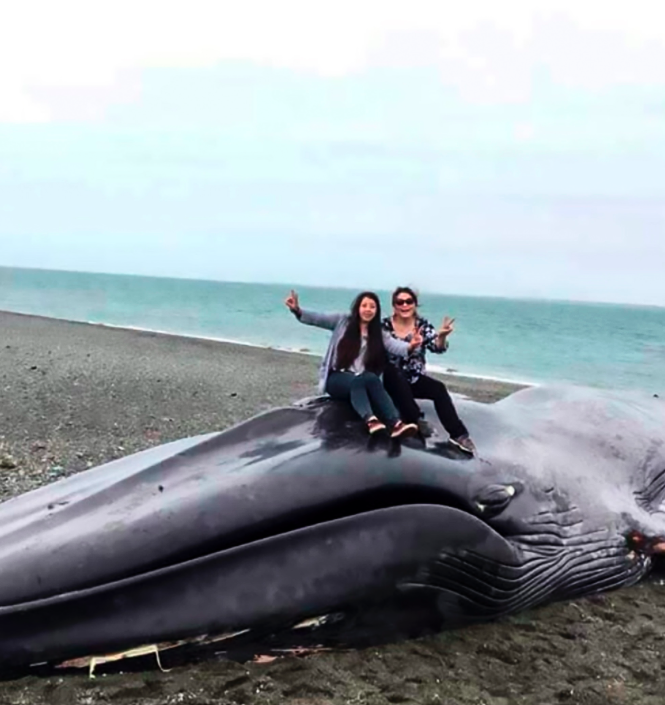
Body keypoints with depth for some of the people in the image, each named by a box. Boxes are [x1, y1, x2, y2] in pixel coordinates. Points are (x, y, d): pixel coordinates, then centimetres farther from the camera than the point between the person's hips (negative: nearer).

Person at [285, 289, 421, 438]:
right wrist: (297, 310, -23)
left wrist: (409, 346, -33)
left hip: (361, 381, 1)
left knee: (371, 379, -34)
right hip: (337, 379, -1)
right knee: (357, 381, -35)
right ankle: (371, 420, -60)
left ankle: (396, 424, -50)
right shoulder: (343, 320, 7)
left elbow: (394, 345, -10)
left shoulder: (379, 334, 9)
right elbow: (317, 318, -3)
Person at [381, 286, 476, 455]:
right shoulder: (385, 325, -4)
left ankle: (459, 435, -29)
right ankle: (417, 420, -33)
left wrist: (442, 336, -38)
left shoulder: (423, 325, -2)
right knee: (394, 372, -34)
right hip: (391, 380, -1)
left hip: (415, 379, 1)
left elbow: (437, 347, -15)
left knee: (439, 388, -25)